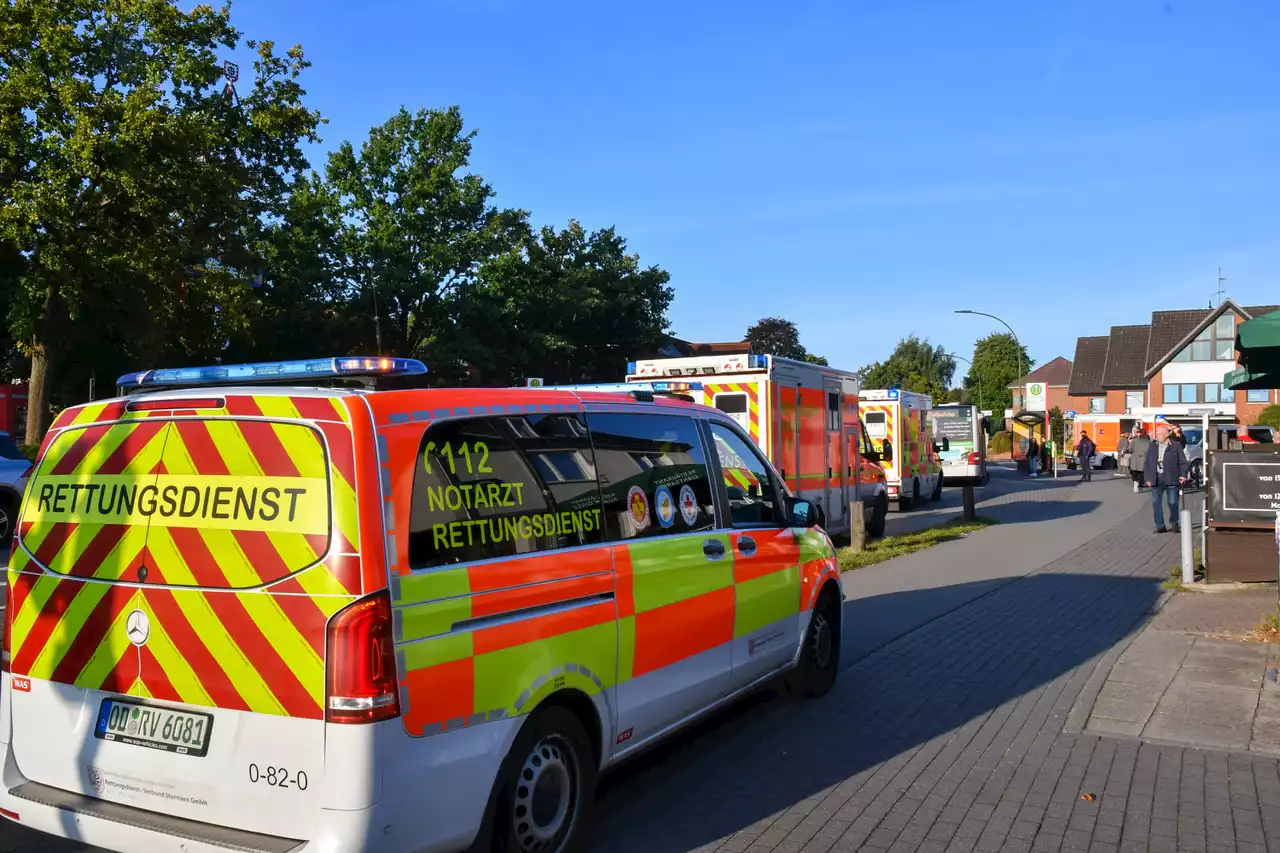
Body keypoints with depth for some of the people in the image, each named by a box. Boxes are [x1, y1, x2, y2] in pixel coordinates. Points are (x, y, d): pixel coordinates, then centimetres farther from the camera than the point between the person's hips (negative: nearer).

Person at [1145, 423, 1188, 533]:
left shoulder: (1176, 446, 2)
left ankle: (1175, 524, 20)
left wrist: (1183, 475, -12)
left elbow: (1183, 462, 1)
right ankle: (1160, 526, 8)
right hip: (1156, 479, 3)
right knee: (1156, 503, 1)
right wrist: (1148, 478, 6)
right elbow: (1147, 463, 12)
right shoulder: (1152, 446, 12)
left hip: (1171, 479, -3)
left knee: (1173, 503, 1)